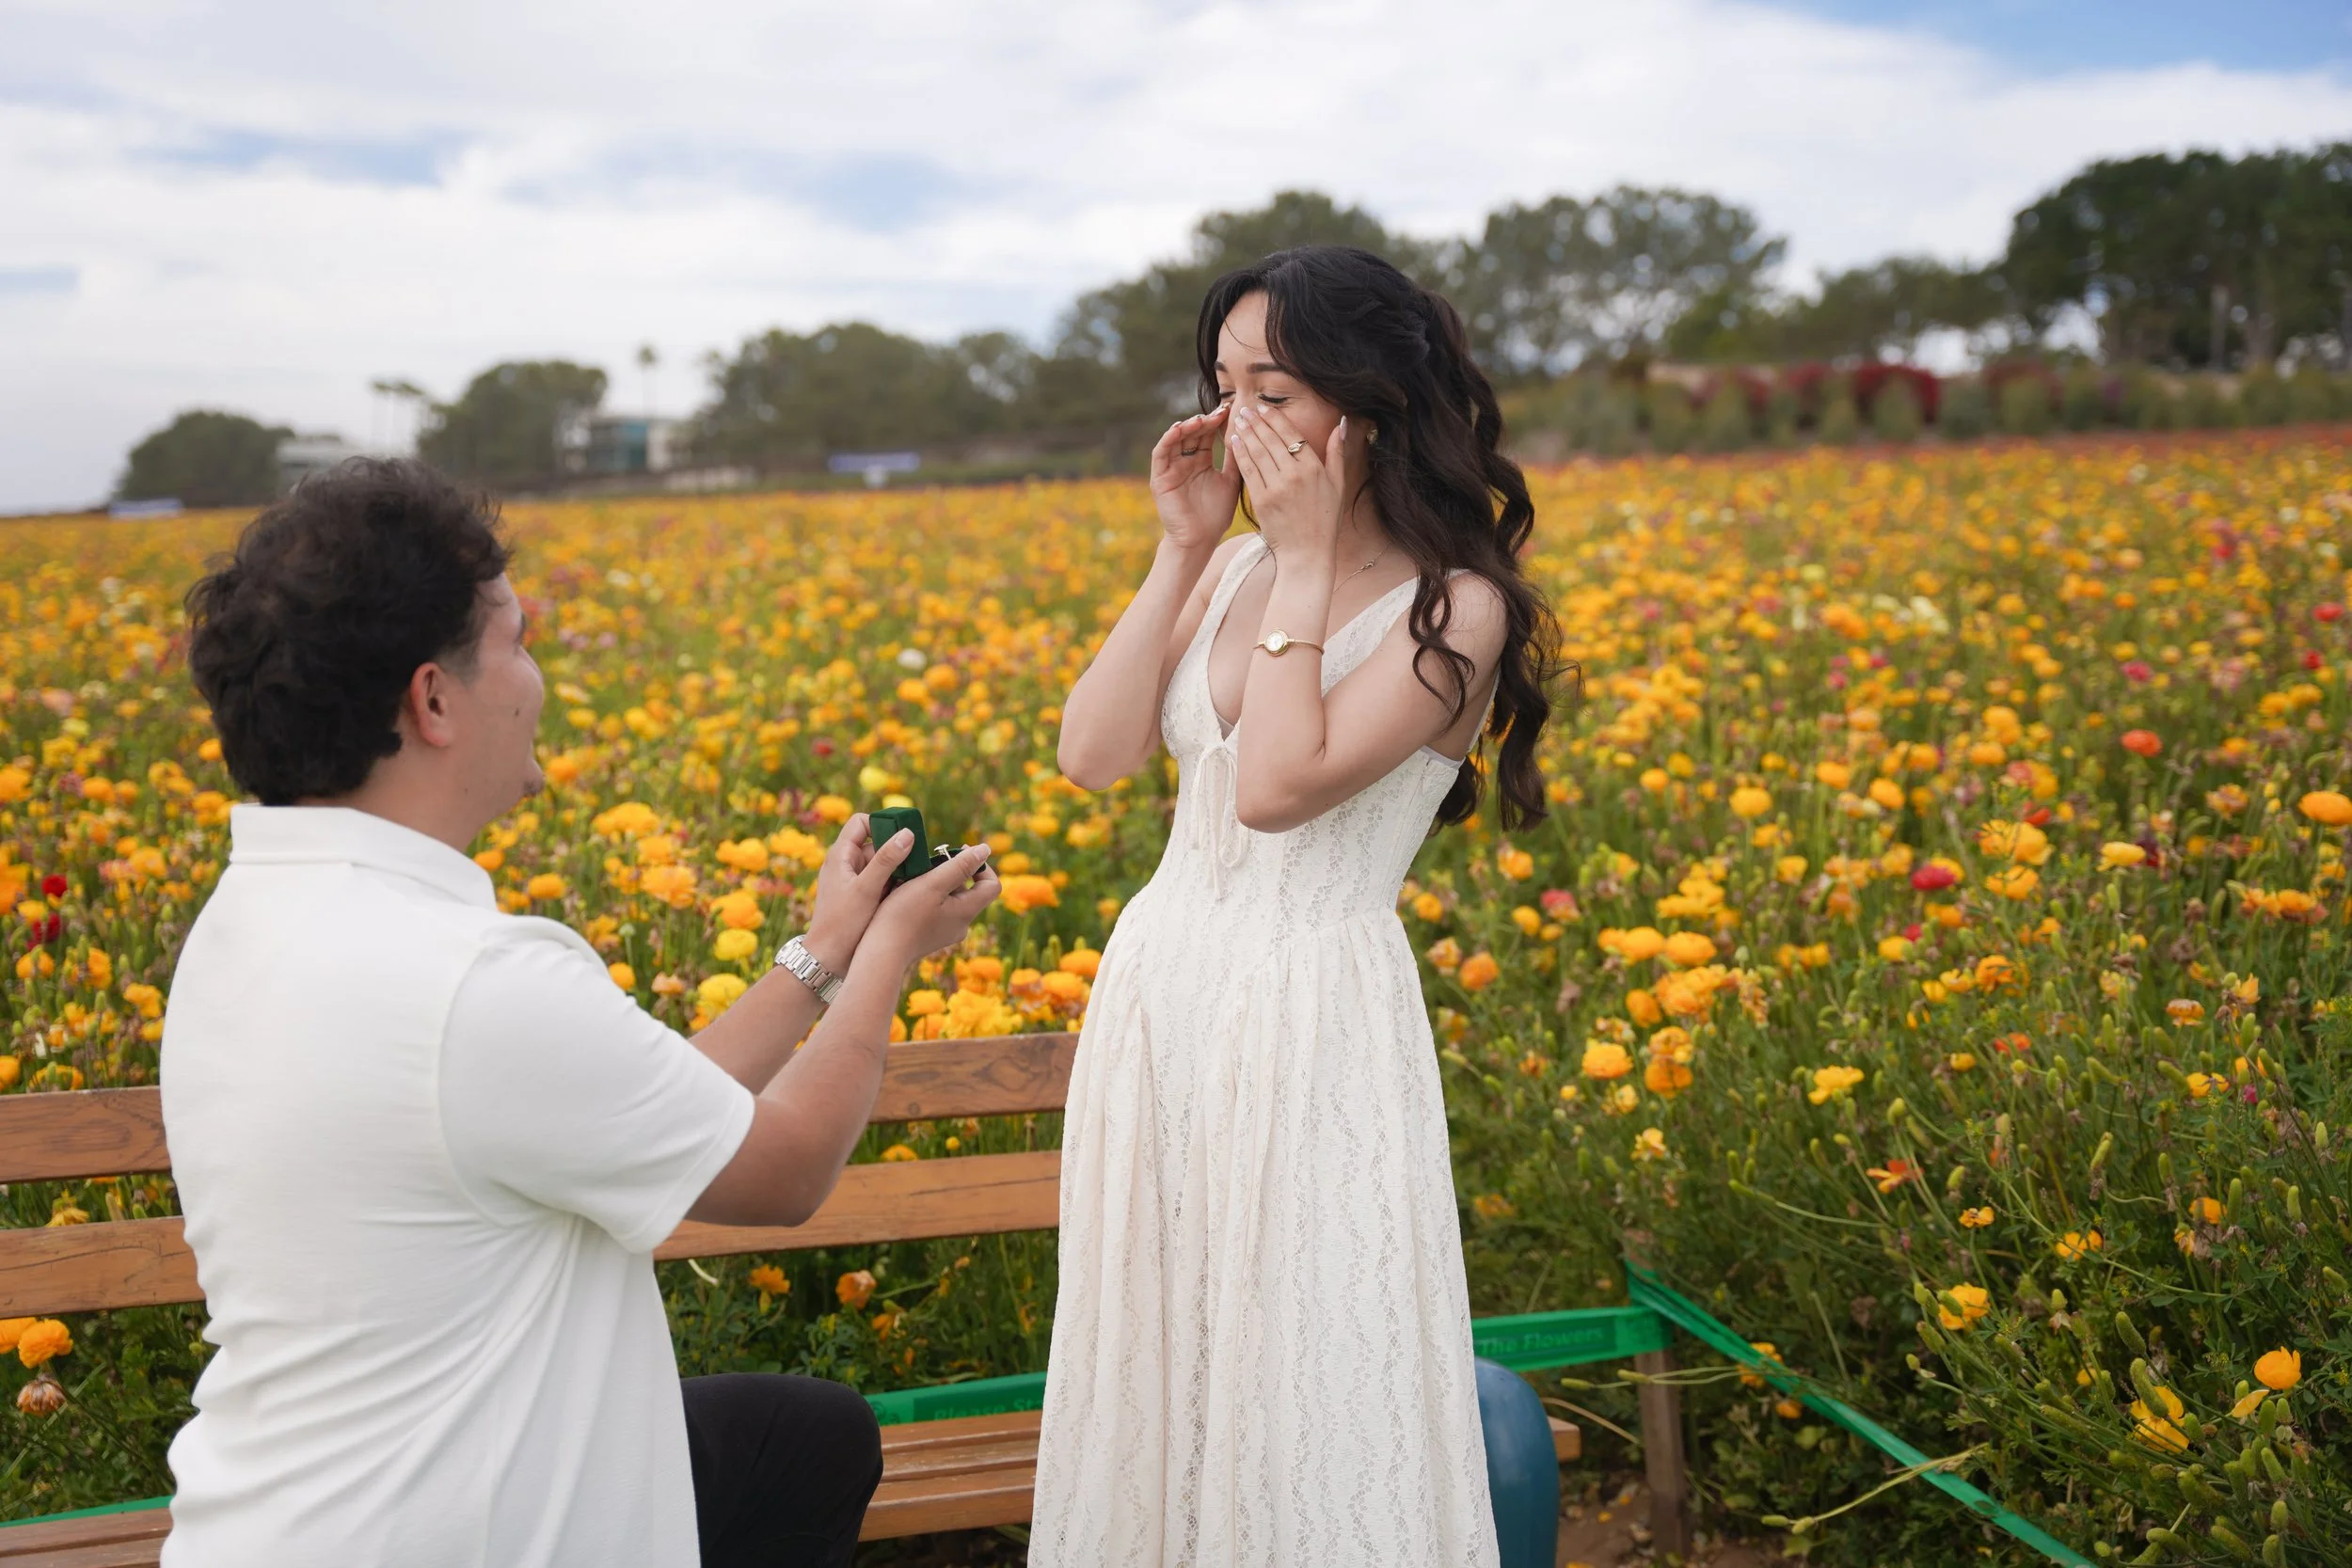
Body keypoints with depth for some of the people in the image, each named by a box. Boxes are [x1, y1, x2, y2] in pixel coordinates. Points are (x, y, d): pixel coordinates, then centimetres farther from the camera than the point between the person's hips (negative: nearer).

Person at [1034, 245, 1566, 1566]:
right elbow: (1092, 755, -2)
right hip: (1156, 993, 6)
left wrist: (1305, 562, -16)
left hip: (1311, 1023, -6)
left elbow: (1279, 786, -23)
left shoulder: (1453, 609, -11)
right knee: (1157, 1372, 15)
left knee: (1308, 1392, 3)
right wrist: (1180, 552, -5)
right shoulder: (1234, 571, 7)